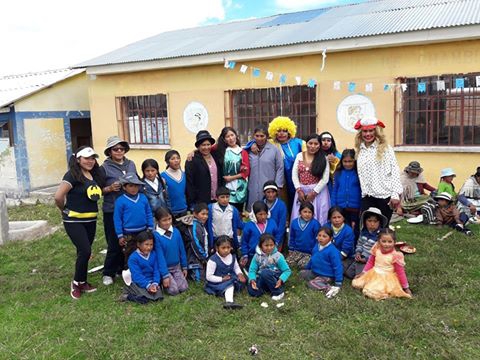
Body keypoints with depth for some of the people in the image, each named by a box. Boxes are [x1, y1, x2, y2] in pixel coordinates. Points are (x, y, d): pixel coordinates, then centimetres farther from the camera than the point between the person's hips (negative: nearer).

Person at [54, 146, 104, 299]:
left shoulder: (95, 175, 8)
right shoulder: (72, 175, -15)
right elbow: (58, 196, -21)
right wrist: (65, 210, -5)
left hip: (91, 220, 7)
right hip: (74, 221, -7)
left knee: (84, 252, 14)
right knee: (85, 251, -12)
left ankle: (82, 282, 29)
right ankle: (77, 282, 9)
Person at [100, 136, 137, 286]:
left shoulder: (131, 164, 8)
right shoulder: (105, 167, -5)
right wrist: (110, 188, -19)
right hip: (112, 211, -4)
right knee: (114, 243, 0)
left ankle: (123, 268, 26)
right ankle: (108, 273, 17)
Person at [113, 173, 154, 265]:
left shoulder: (143, 198, -1)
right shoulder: (120, 201, -12)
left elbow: (149, 214, 7)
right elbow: (117, 219, -8)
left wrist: (150, 229, 6)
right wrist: (120, 235, -7)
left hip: (143, 232, 4)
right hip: (129, 235, -3)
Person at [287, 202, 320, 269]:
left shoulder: (315, 224, -11)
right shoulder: (294, 222, 2)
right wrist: (291, 250, 12)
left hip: (310, 253, -4)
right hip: (297, 251, 4)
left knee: (302, 264, -24)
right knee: (288, 262, -16)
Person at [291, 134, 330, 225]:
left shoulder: (323, 159, -2)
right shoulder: (299, 156, 6)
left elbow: (325, 179, -8)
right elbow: (294, 174, 2)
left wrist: (313, 193, -12)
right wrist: (299, 190, -8)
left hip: (317, 192, -2)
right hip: (301, 191, 3)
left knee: (316, 218, -1)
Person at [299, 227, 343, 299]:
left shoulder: (332, 251, -25)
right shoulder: (316, 246, -1)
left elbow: (337, 267, -22)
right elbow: (312, 259, 17)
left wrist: (338, 283, -22)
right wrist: (307, 268, 26)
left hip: (327, 276, -9)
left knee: (311, 283, -24)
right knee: (302, 273, 3)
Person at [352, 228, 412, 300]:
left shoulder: (395, 256, -17)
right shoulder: (376, 250, -5)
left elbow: (400, 272, -10)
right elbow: (370, 262, 12)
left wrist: (406, 288, -6)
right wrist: (363, 273, 11)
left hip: (387, 279, -5)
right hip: (374, 274, 6)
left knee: (371, 293, -28)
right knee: (356, 283, -4)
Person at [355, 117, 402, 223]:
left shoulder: (385, 148, -1)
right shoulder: (360, 150, 11)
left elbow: (394, 171, -5)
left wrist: (395, 194, -12)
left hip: (385, 195, -3)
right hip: (367, 196, 3)